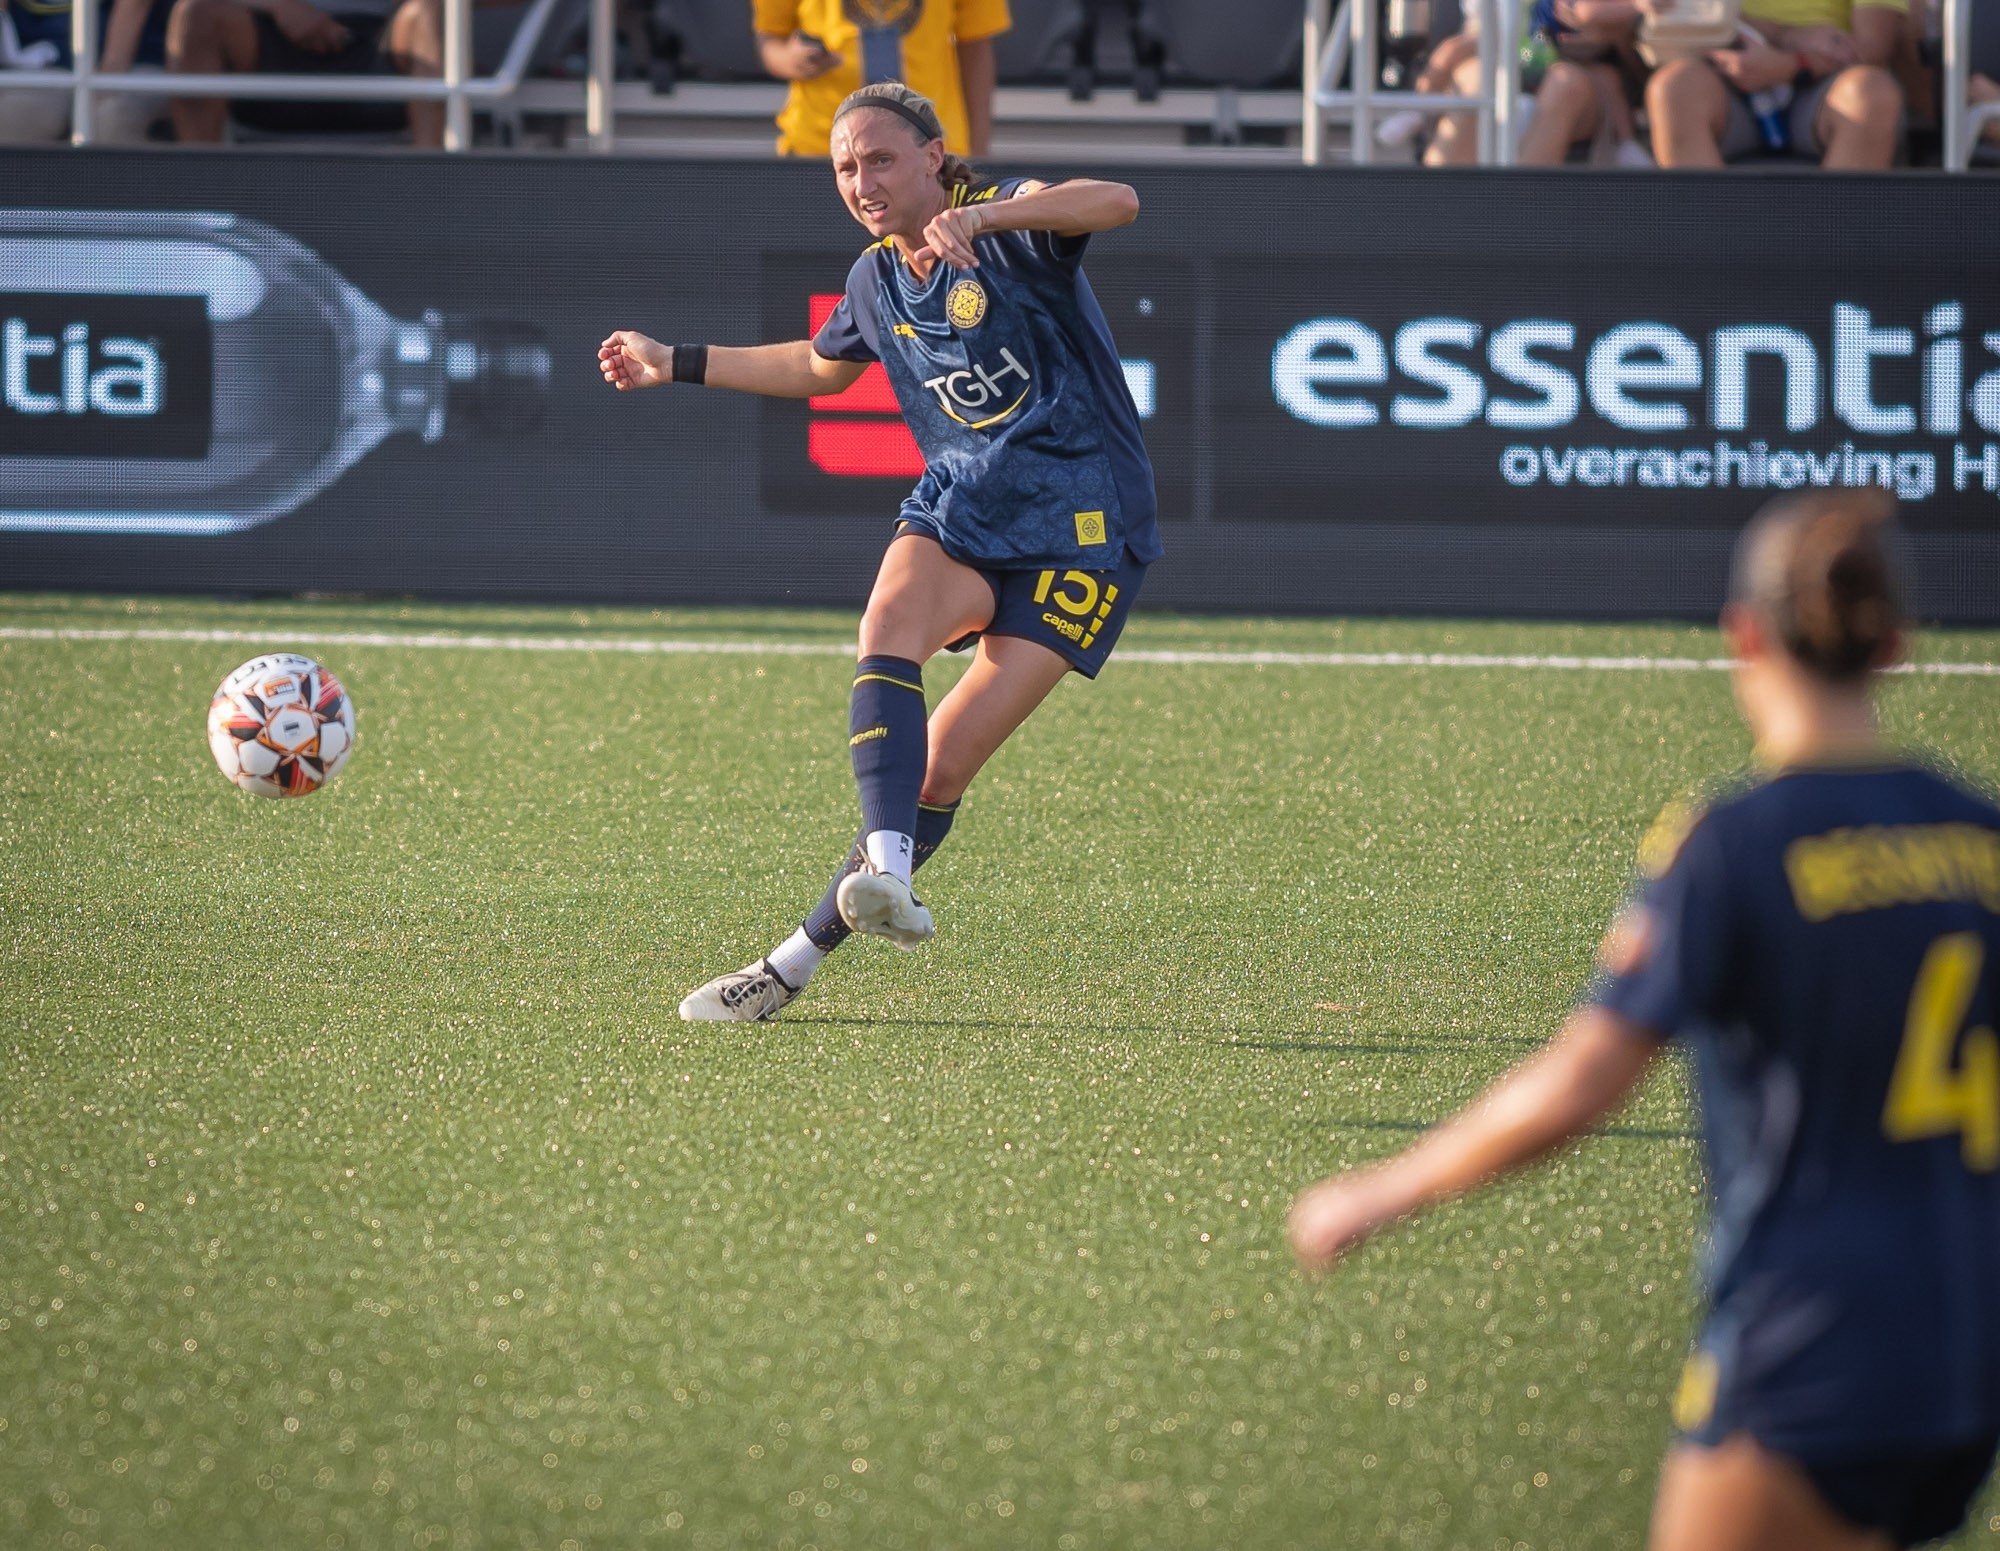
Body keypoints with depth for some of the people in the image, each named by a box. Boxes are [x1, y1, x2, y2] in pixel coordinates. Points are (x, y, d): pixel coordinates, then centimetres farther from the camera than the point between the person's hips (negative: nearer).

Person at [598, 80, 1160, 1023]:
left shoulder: (1007, 221, -10)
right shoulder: (876, 281, 11)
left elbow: (1116, 202, -30)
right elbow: (819, 367, 33)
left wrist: (983, 216, -45)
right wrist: (676, 365, 31)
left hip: (1080, 528, -5)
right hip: (962, 508, 5)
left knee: (943, 768, -11)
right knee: (891, 622, -31)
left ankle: (798, 961, -5)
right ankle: (886, 872, -44)